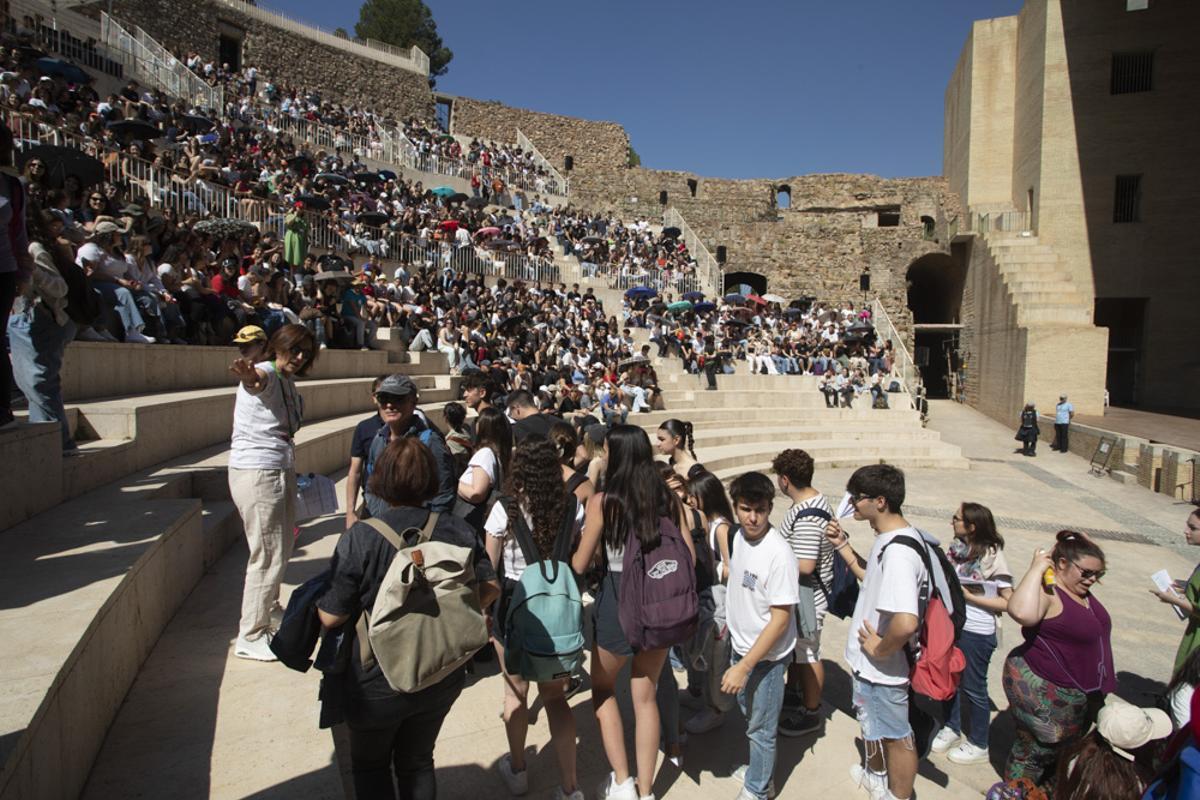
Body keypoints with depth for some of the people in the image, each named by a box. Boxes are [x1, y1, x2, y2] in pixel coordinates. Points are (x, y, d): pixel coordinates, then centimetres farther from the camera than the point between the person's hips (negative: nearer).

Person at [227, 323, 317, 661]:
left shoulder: (288, 382, 14)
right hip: (257, 472, -9)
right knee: (268, 556, -3)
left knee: (282, 549, 20)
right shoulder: (266, 373, -13)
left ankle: (266, 608, 38)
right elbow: (256, 379, -40)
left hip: (280, 472, 9)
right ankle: (250, 638, 10)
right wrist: (249, 376, -63)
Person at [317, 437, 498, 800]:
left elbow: (330, 617, -18)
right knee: (418, 761, 26)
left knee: (370, 765, 25)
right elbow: (488, 588, -2)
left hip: (376, 683, -3)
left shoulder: (360, 538, -24)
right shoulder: (458, 531, -13)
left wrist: (319, 601, 4)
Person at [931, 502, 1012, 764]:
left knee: (973, 688, 11)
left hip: (977, 632, -6)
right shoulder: (957, 548, -1)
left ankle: (978, 745, 31)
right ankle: (952, 728, 41)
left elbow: (1008, 602, -17)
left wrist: (969, 596, -21)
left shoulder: (992, 556, -18)